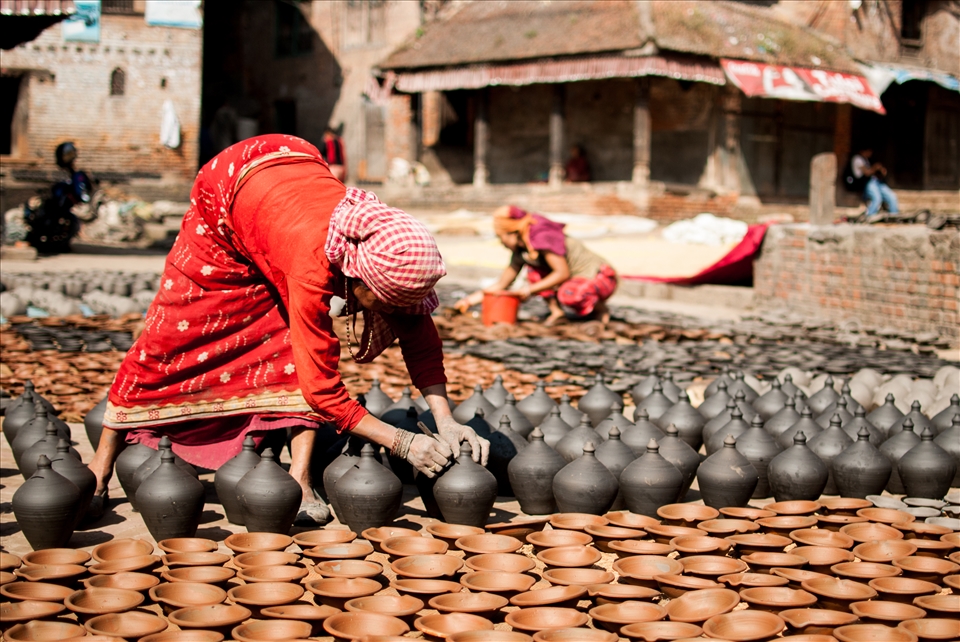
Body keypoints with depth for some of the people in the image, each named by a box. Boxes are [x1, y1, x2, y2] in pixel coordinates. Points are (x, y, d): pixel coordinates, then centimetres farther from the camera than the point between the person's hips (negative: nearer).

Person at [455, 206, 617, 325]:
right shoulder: (520, 248, 2)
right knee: (534, 271, -4)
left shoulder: (543, 237, -25)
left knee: (568, 294, -37)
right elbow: (503, 283, 8)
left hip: (603, 278, -8)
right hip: (578, 278, 8)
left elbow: (562, 273, -27)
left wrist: (531, 289, -22)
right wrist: (477, 297, 3)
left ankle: (599, 308, -8)